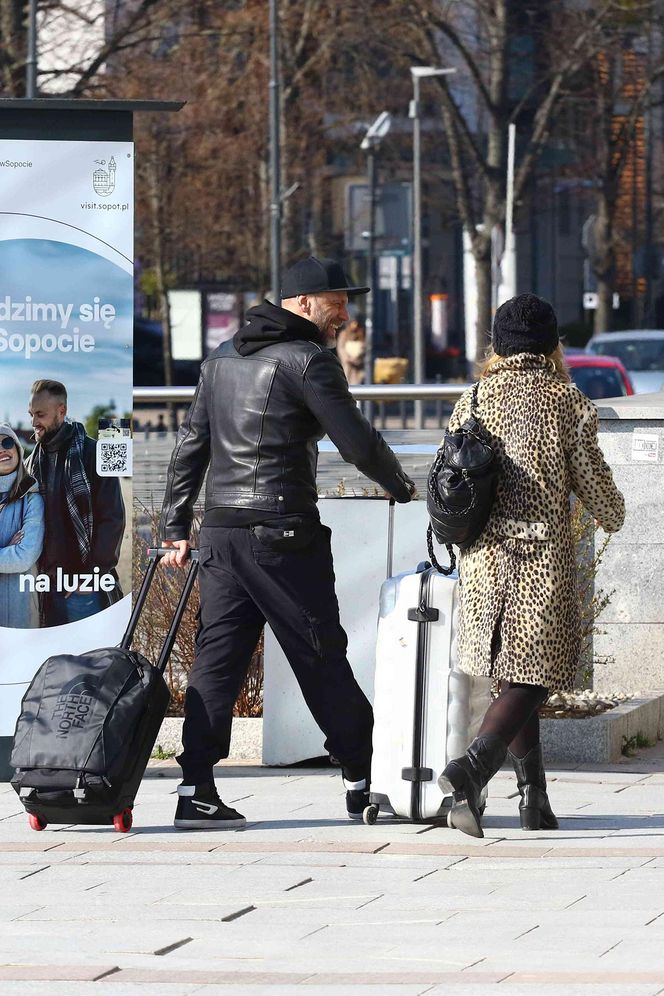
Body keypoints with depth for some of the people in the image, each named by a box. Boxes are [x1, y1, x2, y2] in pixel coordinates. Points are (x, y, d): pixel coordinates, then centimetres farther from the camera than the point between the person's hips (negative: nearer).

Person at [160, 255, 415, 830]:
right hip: (283, 533, -6)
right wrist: (402, 488, 8)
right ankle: (362, 781, 10)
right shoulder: (308, 359, -7)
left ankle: (196, 789, -3)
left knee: (217, 657, 4)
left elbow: (191, 445, 16)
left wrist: (177, 528, 17)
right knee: (322, 657, 2)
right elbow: (356, 441, -10)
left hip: (220, 529, 6)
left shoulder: (222, 359, 16)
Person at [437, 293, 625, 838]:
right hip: (545, 559, -4)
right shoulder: (567, 401, -5)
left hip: (485, 558, 4)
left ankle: (534, 794, 15)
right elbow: (593, 483, -2)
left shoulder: (473, 401, 6)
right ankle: (474, 766, -27)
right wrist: (613, 515, 21)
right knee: (532, 676, -4)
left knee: (515, 672, 16)